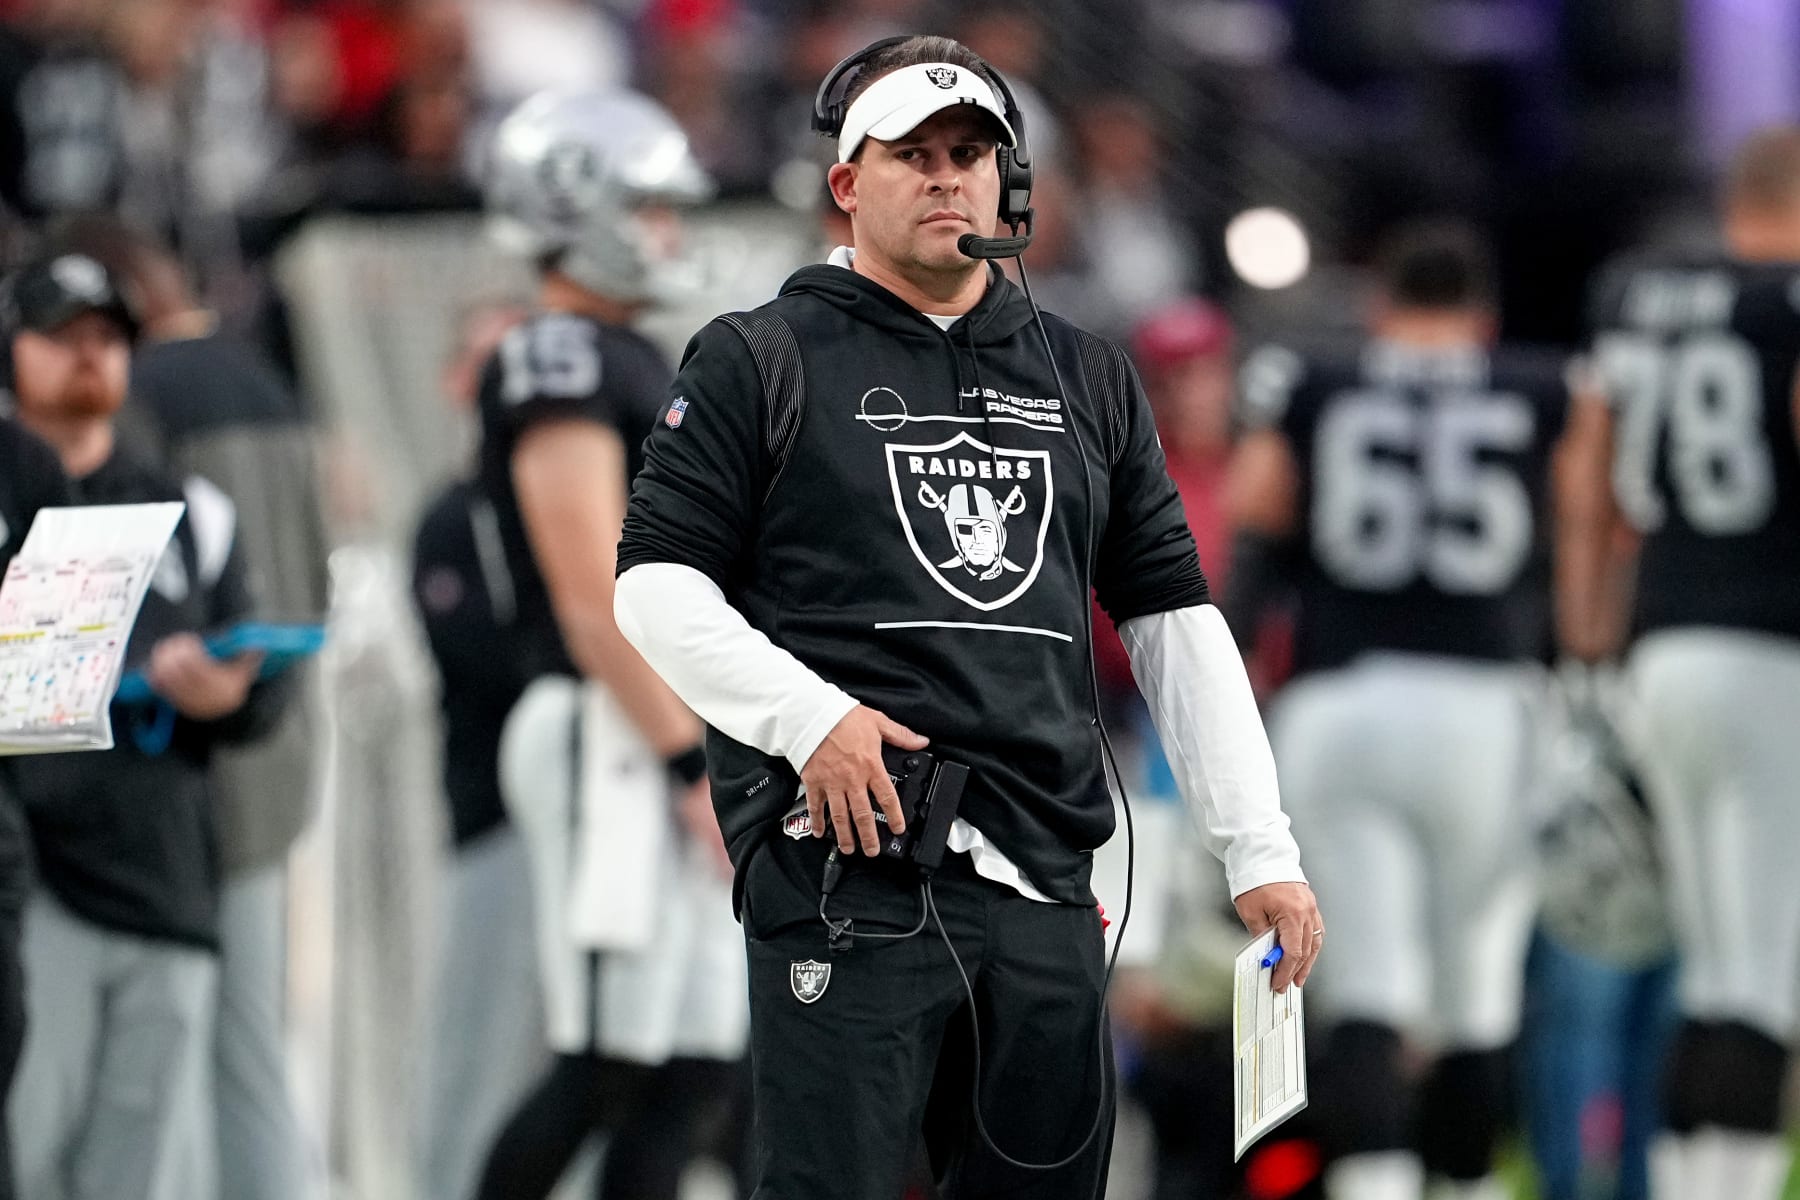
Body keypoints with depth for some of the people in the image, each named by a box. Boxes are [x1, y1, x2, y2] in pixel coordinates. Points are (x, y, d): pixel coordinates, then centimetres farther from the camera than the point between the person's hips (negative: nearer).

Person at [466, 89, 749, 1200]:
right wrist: (695, 766, -21)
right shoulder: (560, 364, -12)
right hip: (614, 741, -10)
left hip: (679, 735, 10)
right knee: (608, 1063, -8)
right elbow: (594, 600, -19)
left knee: (704, 1061, 7)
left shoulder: (634, 360, 19)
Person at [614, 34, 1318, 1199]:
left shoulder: (1088, 380, 19)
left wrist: (1261, 851, 11)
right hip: (844, 872, -4)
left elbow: (1176, 619, 18)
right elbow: (657, 582, 2)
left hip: (1045, 885, 5)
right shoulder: (762, 361, 7)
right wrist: (805, 714, -14)